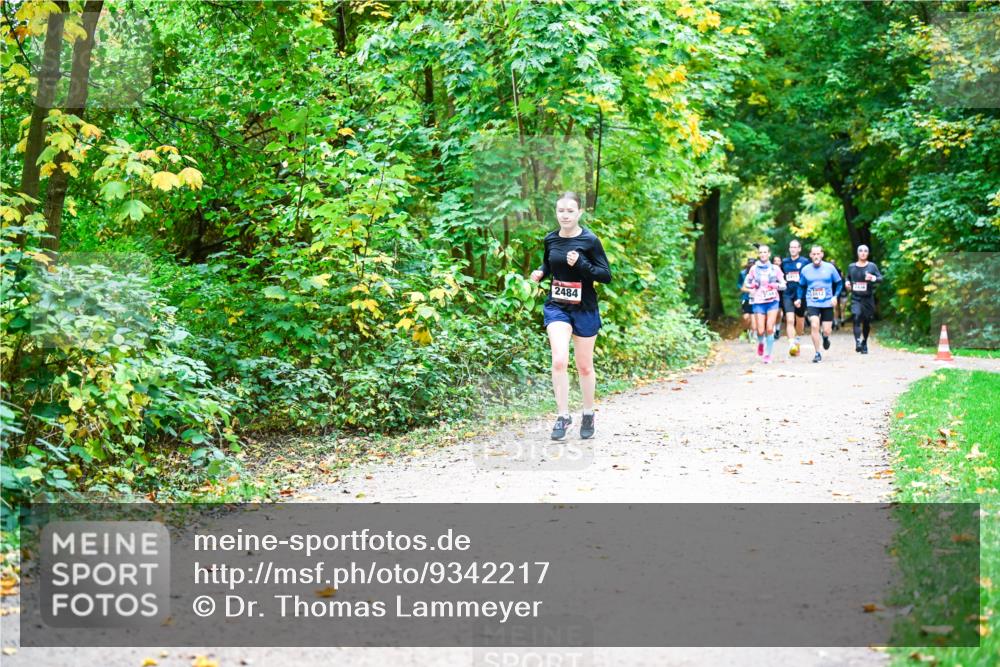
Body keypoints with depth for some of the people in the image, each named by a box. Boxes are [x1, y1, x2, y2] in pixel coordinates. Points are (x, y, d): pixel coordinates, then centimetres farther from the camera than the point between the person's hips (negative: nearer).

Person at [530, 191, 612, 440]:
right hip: (556, 307, 2)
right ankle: (563, 415, -6)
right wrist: (539, 273, -4)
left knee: (584, 366, 10)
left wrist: (580, 264, -24)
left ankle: (588, 415, 30)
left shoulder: (590, 240, -10)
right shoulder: (550, 239, 1)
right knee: (559, 361, -17)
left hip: (584, 309, -2)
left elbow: (606, 275, -10)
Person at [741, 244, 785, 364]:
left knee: (770, 329, -9)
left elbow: (783, 285, 6)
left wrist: (776, 285, -13)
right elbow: (744, 287, 10)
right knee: (760, 331, -5)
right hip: (758, 302, 0)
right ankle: (761, 343, 29)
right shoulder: (754, 269, 4)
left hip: (772, 301, 0)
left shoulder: (775, 269, 4)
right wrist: (750, 290, -11)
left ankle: (768, 354, 2)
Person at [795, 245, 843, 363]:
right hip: (812, 303, 0)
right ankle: (817, 354, -9)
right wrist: (799, 298, -1)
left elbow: (839, 283, 6)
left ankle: (825, 337, 41)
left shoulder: (829, 267, -3)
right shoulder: (805, 270, 0)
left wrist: (835, 296, -7)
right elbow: (801, 286, 13)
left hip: (827, 303, 0)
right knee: (814, 325, -21)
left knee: (827, 331, 0)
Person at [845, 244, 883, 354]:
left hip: (868, 298, 0)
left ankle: (864, 343, 28)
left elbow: (880, 278, -4)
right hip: (855, 298, 0)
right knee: (856, 317, -22)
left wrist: (873, 278, -24)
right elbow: (848, 277, 24)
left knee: (866, 322, 8)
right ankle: (858, 342, -31)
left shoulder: (872, 266, 2)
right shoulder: (851, 267, 8)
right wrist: (847, 282, 2)